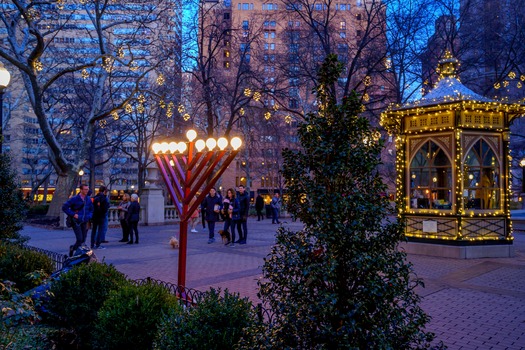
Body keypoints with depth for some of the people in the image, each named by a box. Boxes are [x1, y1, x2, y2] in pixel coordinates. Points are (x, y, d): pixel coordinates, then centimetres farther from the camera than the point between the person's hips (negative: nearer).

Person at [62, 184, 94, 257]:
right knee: (80, 239, -13)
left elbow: (91, 209, 22)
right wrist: (73, 214, -11)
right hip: (76, 222, -5)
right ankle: (72, 248, 13)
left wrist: (89, 216, 5)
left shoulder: (88, 199, 7)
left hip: (84, 222, 5)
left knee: (83, 240, 4)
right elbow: (64, 207, -6)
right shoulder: (74, 199, -8)